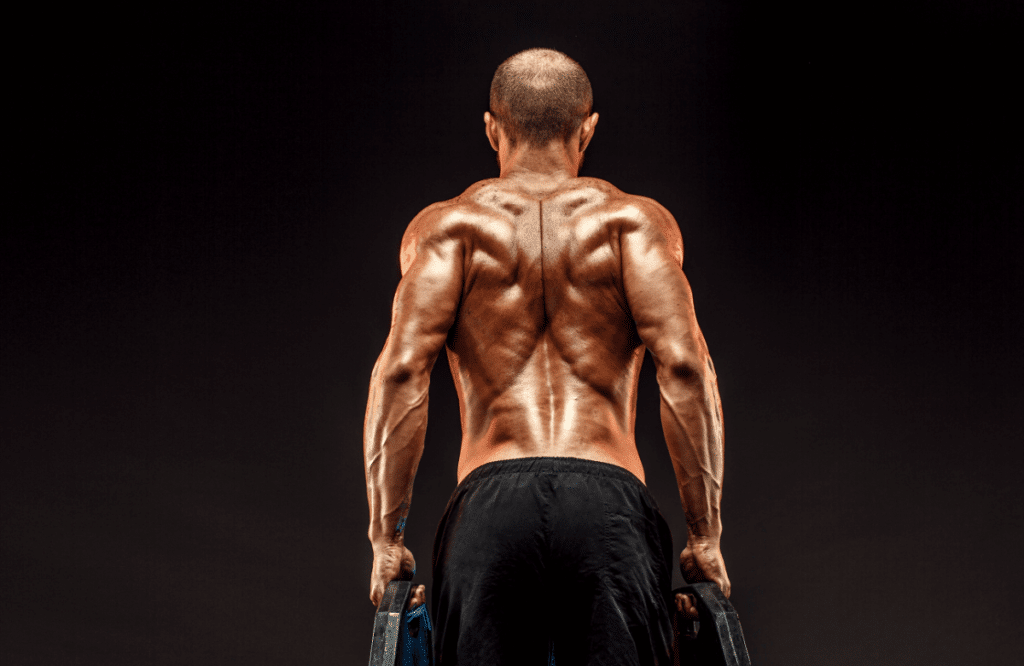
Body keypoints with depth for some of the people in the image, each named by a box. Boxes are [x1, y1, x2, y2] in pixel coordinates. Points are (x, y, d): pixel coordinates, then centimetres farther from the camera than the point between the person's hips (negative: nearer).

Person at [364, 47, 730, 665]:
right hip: (609, 500, 0)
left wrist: (386, 538, 5)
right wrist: (706, 537, 4)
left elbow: (402, 370, 1)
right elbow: (683, 365, 1)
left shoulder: (447, 226, 16)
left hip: (491, 502, 1)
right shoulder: (636, 221, 15)